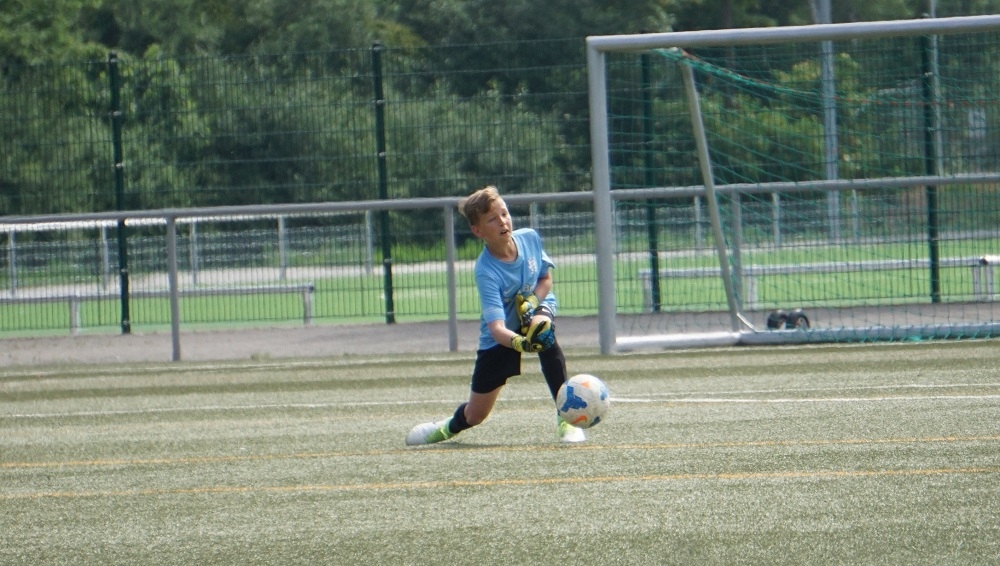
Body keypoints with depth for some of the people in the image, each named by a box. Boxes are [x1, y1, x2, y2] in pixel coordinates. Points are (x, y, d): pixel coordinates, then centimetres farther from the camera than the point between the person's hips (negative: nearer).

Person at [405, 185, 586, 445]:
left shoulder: (530, 238, -17)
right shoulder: (486, 272, -31)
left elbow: (546, 279, 0)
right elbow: (496, 328, -39)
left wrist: (531, 303, -21)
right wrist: (520, 343, -61)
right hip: (499, 338, -2)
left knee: (542, 325, -38)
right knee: (475, 416, 3)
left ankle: (565, 418, -30)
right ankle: (450, 426, 45)